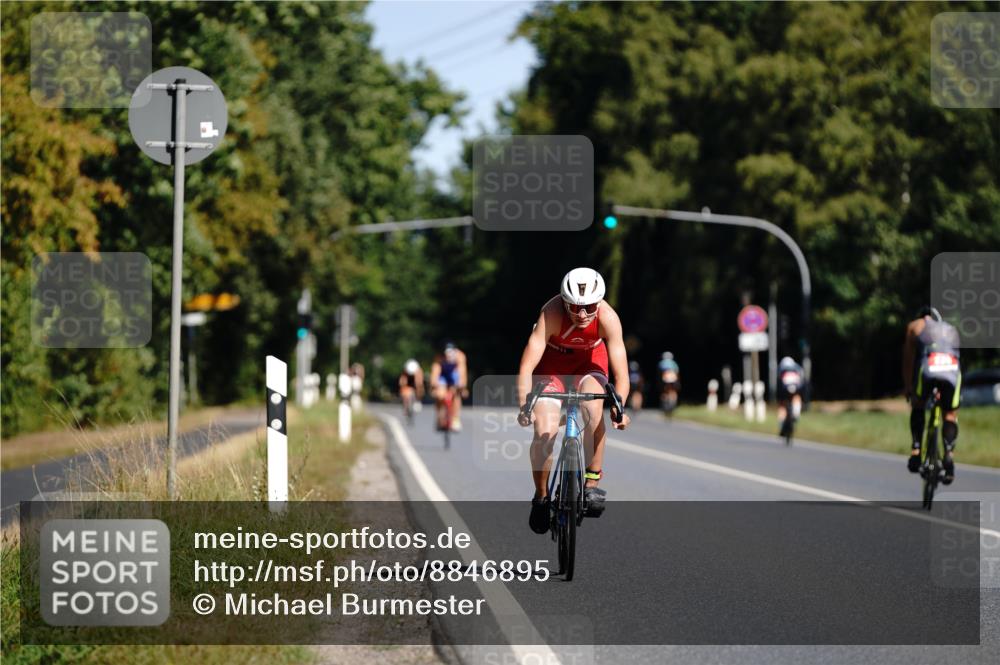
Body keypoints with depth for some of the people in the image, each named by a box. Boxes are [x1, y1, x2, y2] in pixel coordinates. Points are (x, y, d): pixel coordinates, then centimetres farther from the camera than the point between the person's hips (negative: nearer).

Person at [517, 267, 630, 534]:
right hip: (552, 364, -1)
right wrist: (524, 405, -51)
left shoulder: (608, 318, -31)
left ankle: (591, 484, -17)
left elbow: (621, 372, -32)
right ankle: (541, 497, 7)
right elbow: (527, 366, -38)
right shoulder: (552, 314, -36)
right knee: (544, 433, -17)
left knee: (593, 408, -30)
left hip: (590, 360, 1)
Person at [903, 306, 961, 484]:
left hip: (927, 369, -2)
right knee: (950, 414, 17)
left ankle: (916, 449, 8)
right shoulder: (951, 329, 37)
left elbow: (908, 359, 25)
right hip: (953, 368, 2)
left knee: (918, 407, 23)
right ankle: (949, 452, -6)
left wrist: (908, 387, 31)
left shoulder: (915, 326, 29)